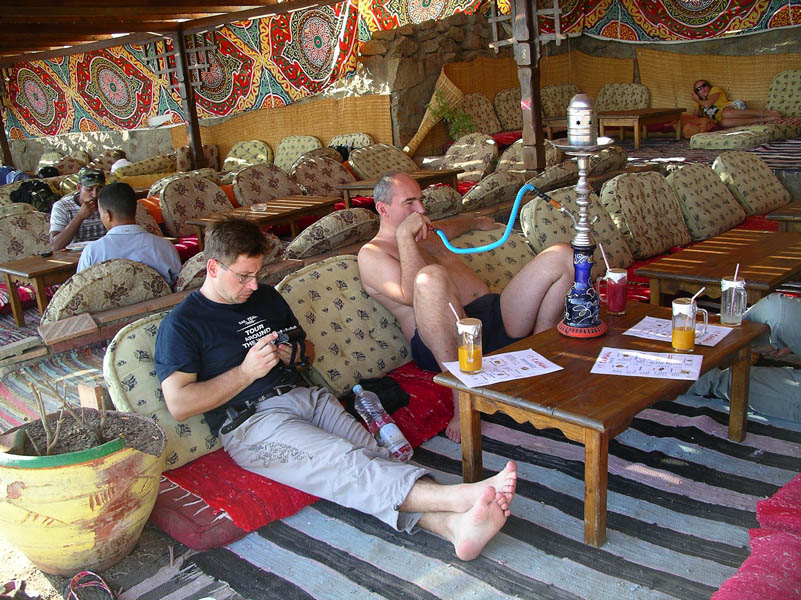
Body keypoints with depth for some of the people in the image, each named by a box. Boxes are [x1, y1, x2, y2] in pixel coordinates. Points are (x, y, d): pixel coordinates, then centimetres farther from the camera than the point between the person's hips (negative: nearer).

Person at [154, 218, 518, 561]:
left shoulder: (266, 298, 21)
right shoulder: (181, 324, 1)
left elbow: (310, 352, 31)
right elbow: (178, 404, -8)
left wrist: (291, 354, 5)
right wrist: (246, 371, -11)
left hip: (306, 397, 6)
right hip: (252, 422, -6)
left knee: (372, 453, -23)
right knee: (345, 462, -30)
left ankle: (453, 523, -45)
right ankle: (460, 496, -50)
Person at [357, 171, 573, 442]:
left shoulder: (423, 234, 29)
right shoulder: (371, 254, 3)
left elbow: (448, 227, 55)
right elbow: (410, 293, -16)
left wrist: (476, 222, 66)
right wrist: (404, 235, -12)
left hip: (496, 315, 8)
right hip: (444, 345, -8)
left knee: (562, 255, -2)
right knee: (431, 277, -44)